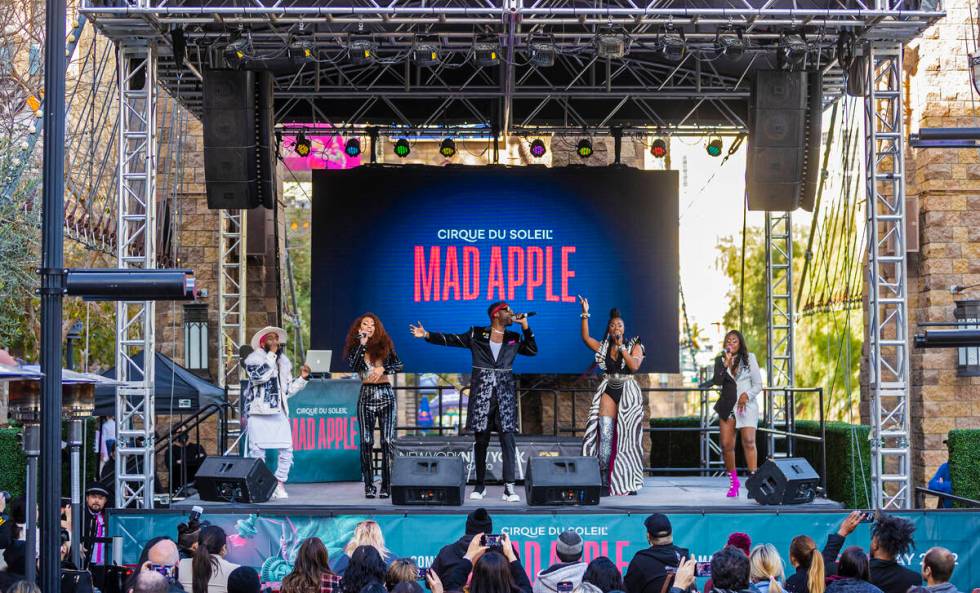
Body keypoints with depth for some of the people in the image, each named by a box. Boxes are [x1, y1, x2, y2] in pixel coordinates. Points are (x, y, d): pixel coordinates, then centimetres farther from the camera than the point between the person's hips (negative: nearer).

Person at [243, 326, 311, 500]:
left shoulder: (284, 362, 18)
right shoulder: (253, 359, 1)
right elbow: (259, 376, -20)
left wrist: (302, 378, 10)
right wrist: (271, 354, -14)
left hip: (278, 412, 5)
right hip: (258, 412, -5)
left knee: (286, 449, -4)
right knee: (257, 451, -3)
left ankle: (279, 484, 8)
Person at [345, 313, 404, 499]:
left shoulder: (384, 345, 8)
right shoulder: (355, 347, 7)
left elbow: (399, 366, 5)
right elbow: (353, 366, -11)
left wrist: (383, 369, -11)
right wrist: (362, 344, -10)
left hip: (386, 394, 0)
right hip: (367, 395, 0)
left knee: (387, 441, -5)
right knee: (366, 441, -4)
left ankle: (386, 486, -3)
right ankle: (369, 486, 0)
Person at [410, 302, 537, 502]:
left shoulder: (514, 339, 12)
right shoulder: (476, 335, 4)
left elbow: (532, 350, 10)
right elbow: (450, 339, 4)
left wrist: (525, 326, 4)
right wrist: (427, 335, -6)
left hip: (505, 394, 1)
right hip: (481, 393, -1)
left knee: (508, 439, -8)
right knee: (481, 439, 3)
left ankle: (509, 487, -10)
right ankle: (480, 485, 12)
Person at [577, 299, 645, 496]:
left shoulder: (634, 346, 3)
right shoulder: (604, 347, 9)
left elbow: (634, 365, -14)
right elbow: (585, 338, -6)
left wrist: (621, 347, -12)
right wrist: (585, 314, -11)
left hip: (628, 392, -2)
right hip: (609, 391, 2)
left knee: (627, 437, 1)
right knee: (605, 437, -7)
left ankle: (630, 483, 8)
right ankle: (605, 483, -7)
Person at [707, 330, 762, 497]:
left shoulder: (749, 358, 5)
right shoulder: (720, 360, 9)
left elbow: (758, 385, 4)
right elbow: (717, 381, -6)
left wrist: (746, 395, -14)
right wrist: (726, 363, -14)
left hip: (746, 406, -2)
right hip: (727, 406, 3)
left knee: (748, 442, -19)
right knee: (726, 445, -2)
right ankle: (733, 481, 12)